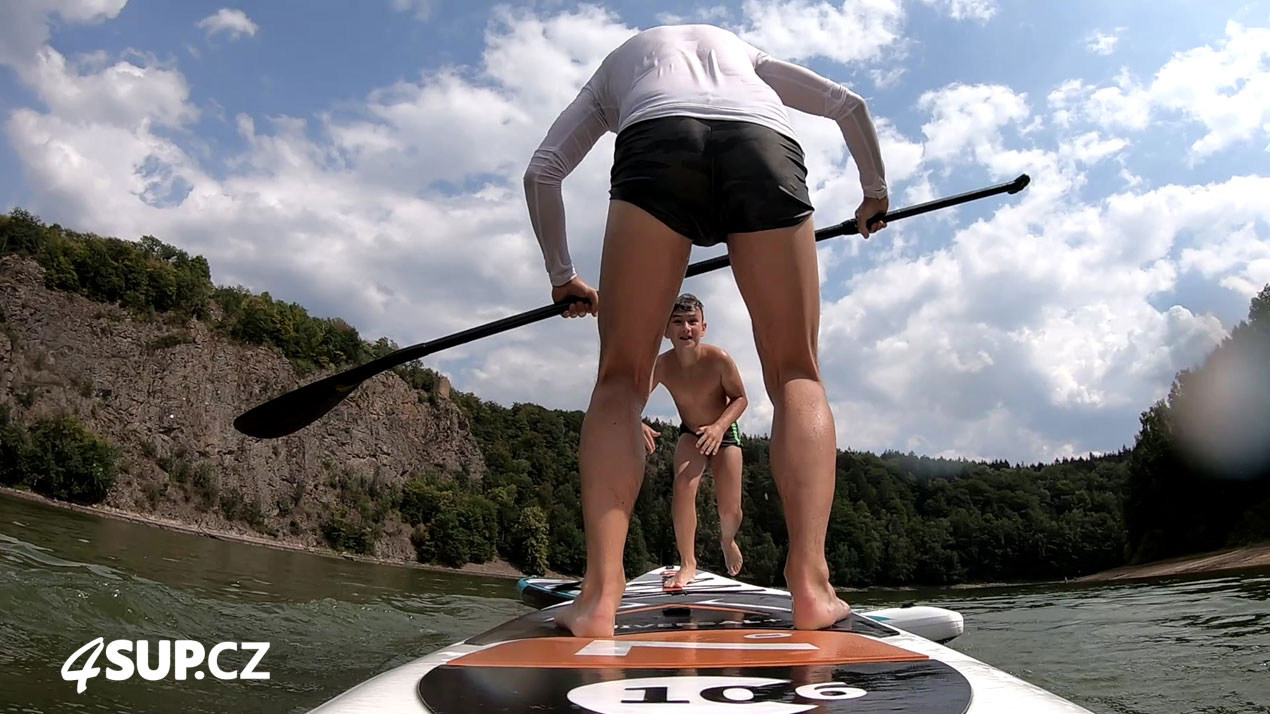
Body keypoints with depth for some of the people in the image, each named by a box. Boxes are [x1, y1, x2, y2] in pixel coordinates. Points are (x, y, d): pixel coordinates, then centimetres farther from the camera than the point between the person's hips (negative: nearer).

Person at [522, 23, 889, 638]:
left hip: (655, 149, -1)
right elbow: (850, 105, 40)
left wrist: (561, 277, 35)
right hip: (767, 147, 2)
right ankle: (810, 581, -13)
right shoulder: (743, 49, 45)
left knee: (621, 378, 1)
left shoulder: (615, 62, 41)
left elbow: (541, 171, 28)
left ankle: (600, 593, -15)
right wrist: (875, 191, 53)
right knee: (797, 375, 5)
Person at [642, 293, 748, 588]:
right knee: (683, 484, -27)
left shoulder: (718, 359, -29)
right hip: (691, 434, 1)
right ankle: (688, 564, -15)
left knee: (730, 511, -5)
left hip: (724, 433, -1)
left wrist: (719, 426, -35)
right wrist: (638, 425, -47)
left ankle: (727, 541, 33)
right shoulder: (661, 365, -24)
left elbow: (740, 398, -18)